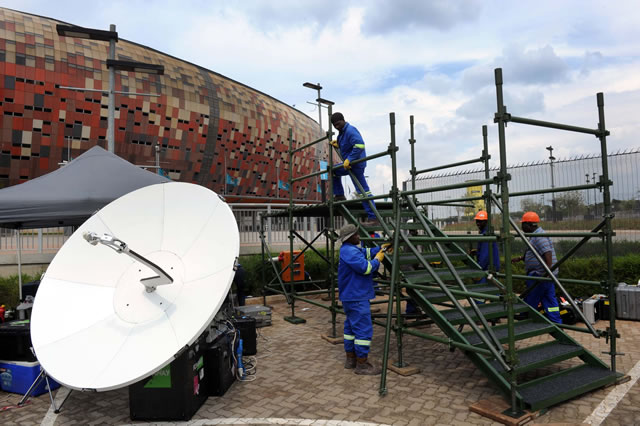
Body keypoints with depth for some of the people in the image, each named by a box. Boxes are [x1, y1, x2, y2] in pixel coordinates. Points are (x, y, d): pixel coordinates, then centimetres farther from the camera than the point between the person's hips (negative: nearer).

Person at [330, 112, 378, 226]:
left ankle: (373, 218, -9)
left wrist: (349, 160, -29)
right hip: (349, 164, 10)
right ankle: (339, 196, 28)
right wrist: (338, 145, 14)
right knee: (334, 170, 26)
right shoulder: (342, 132, 15)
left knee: (363, 190, -10)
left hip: (356, 165, -10)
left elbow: (360, 145, -29)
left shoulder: (350, 131, -17)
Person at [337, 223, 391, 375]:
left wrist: (382, 248, 4)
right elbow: (366, 267, -25)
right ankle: (361, 365, 0)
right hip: (357, 298, -12)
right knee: (364, 329, -7)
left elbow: (367, 253, 15)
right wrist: (378, 259, -10)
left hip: (350, 297, 12)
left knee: (351, 327, 17)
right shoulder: (350, 251, -20)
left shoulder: (350, 249, 14)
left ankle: (350, 359, 27)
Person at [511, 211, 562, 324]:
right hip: (546, 275, 10)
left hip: (539, 275, -10)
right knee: (550, 301, 10)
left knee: (530, 302, 1)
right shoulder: (535, 235, 17)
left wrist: (547, 272, -30)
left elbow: (547, 253, -26)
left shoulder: (539, 237, -16)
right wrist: (520, 258, 18)